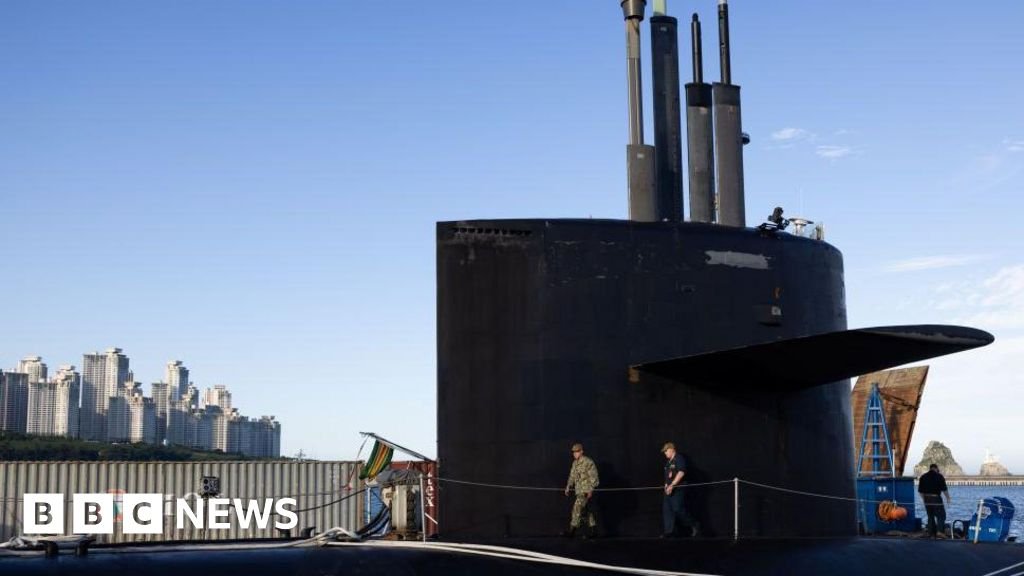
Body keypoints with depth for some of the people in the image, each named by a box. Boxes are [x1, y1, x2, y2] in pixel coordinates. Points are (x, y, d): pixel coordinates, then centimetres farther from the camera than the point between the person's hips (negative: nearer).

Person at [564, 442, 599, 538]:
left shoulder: (588, 462, -12)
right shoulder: (575, 463, 13)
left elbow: (593, 477, -14)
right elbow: (572, 476, 22)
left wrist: (590, 490, -18)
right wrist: (568, 487, 14)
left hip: (586, 491, -8)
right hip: (579, 490, 9)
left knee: (577, 508, -14)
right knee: (587, 511, 11)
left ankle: (572, 530, -14)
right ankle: (591, 531, 15)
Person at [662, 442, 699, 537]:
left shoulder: (679, 459, -9)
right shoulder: (668, 461, 18)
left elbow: (681, 473, -19)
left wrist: (672, 485, -22)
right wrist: (666, 485, 7)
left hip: (677, 489, -9)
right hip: (669, 489, 9)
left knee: (678, 510, -11)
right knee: (666, 510, 4)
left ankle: (693, 525, 5)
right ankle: (670, 531, 6)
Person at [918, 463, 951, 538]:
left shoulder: (923, 477, 11)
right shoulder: (939, 476, -4)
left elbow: (920, 491, 12)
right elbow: (944, 489, -7)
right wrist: (948, 498, 4)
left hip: (927, 499, 5)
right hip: (936, 498, -5)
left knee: (930, 517, 13)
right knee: (941, 516, 0)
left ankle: (931, 533, 11)